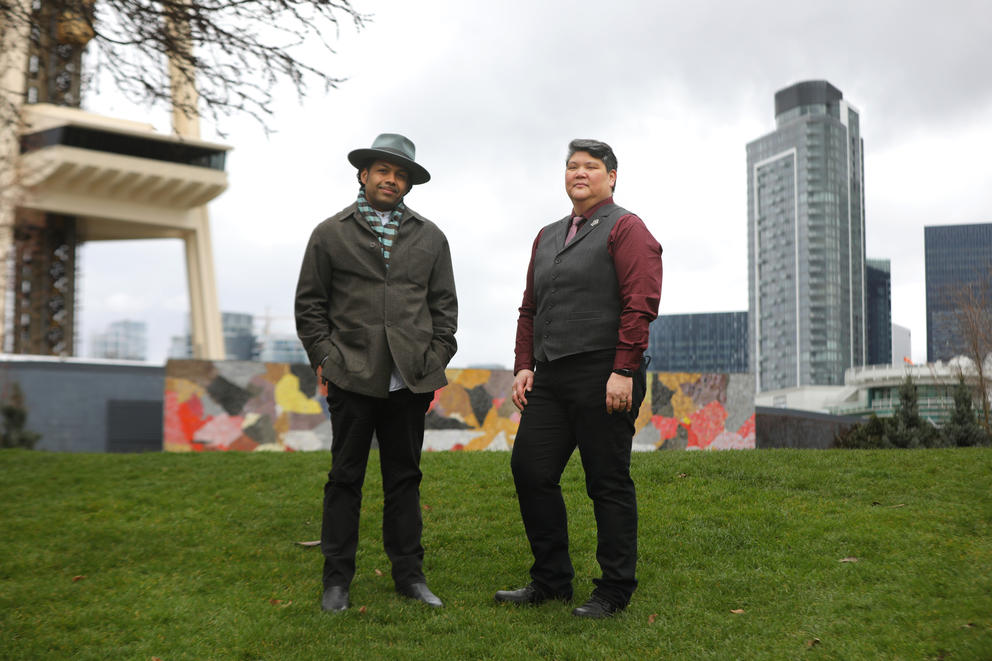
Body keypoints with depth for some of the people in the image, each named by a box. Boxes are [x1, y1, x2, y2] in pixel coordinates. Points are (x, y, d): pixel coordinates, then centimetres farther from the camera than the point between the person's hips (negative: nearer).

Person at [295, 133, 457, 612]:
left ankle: (409, 574, 17)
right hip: (352, 378, -2)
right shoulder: (330, 234, 7)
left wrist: (437, 361, 5)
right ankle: (337, 580, 12)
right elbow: (310, 304, 7)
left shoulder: (431, 238, 13)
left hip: (411, 380, 2)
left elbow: (443, 304, 14)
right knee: (345, 478, 3)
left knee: (405, 478, 9)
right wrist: (325, 358, -2)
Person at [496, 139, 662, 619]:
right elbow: (530, 309, 22)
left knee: (608, 483, -1)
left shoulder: (625, 228, -2)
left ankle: (615, 591, 11)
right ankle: (551, 580, 17)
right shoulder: (547, 237, 21)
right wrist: (524, 366, 11)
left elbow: (641, 304, -12)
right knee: (529, 470, 4)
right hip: (550, 379, 7)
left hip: (604, 377, -7)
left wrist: (623, 372, -19)